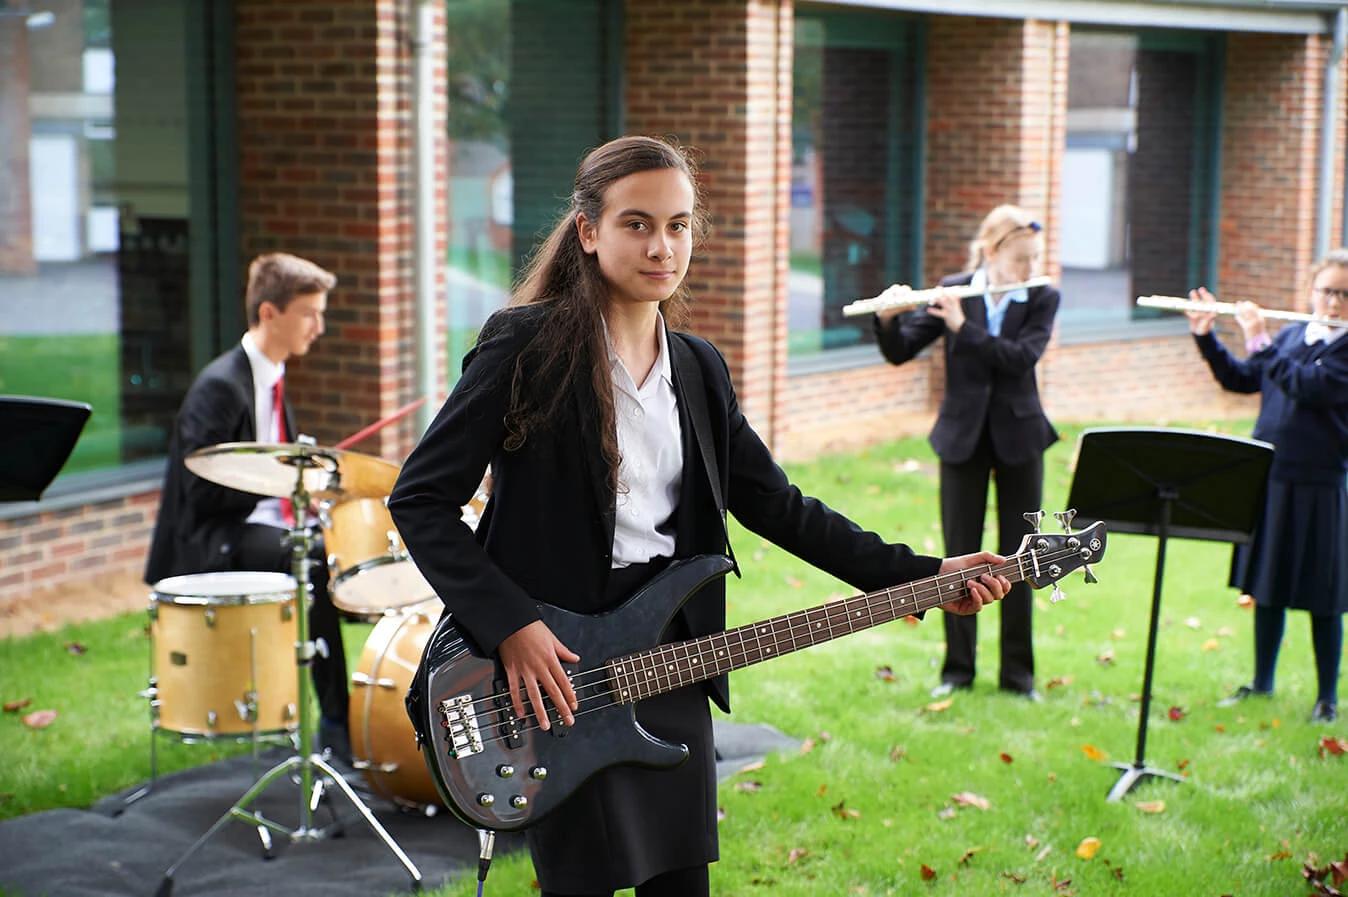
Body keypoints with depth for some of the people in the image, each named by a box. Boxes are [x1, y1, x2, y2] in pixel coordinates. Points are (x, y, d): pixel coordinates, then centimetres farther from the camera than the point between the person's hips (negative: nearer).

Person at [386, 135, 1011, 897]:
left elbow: (776, 504, 9)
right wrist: (508, 624, -20)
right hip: (553, 670, -6)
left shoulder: (699, 367, 10)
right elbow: (419, 499, -12)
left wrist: (923, 576, 1)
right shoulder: (528, 347, -10)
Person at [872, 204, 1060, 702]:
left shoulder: (1043, 299, -3)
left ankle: (1017, 670, 14)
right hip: (963, 436, 0)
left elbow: (1023, 357, -20)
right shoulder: (953, 290, -2)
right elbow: (899, 353, -5)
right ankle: (958, 667, 14)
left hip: (1019, 436, 0)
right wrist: (889, 319, -25)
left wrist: (963, 328, -26)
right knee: (960, 553, 4)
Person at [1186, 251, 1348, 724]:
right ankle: (1262, 681, 28)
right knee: (1265, 585, 14)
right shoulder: (1290, 335, 9)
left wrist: (1258, 339, -17)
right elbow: (1239, 379, 12)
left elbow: (1305, 385, -22)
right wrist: (1206, 336, 1)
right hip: (1269, 476, 6)